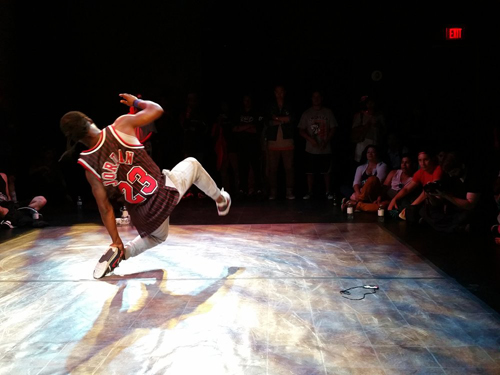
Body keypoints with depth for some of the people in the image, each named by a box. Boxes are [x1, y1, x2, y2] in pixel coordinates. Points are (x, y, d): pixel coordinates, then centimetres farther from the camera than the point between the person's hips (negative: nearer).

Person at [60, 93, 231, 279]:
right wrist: (136, 101, 18)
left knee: (157, 237, 37)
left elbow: (105, 208, -2)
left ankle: (119, 252, 12)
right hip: (164, 191, -3)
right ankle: (221, 200, 46)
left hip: (142, 215, 3)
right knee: (192, 163, 29)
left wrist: (116, 242, 8)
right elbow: (156, 110, -1)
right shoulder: (121, 125, -14)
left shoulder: (89, 166, -6)